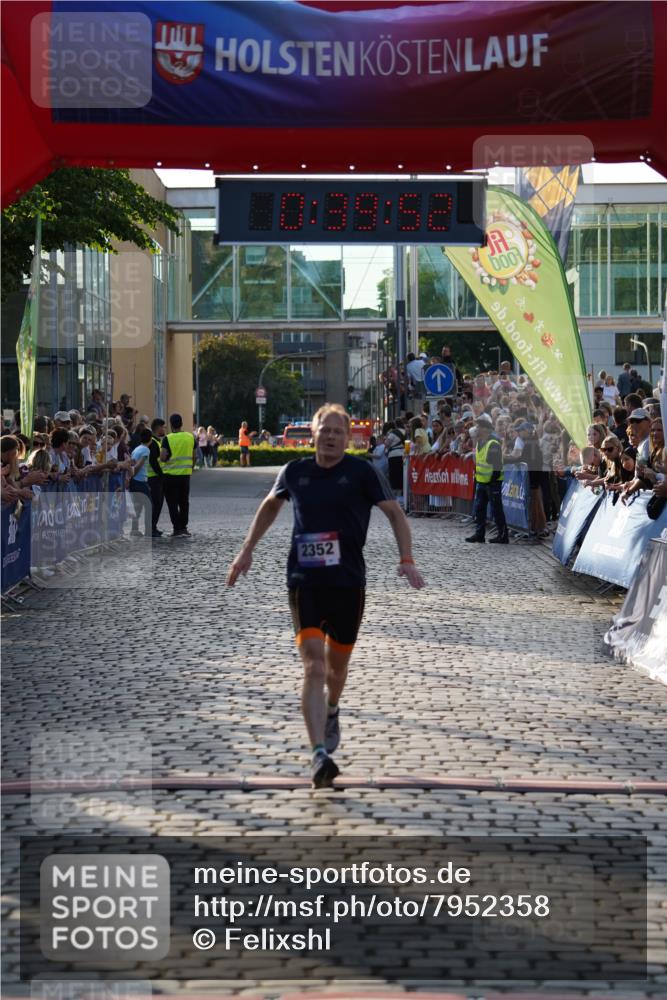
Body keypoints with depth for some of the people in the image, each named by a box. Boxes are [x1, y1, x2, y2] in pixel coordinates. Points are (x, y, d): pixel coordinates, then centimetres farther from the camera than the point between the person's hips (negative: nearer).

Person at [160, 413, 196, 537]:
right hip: (185, 474, 4)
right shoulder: (191, 437, 1)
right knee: (184, 501, 16)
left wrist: (167, 458, 3)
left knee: (172, 503, 4)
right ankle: (184, 527, 17)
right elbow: (194, 456, 7)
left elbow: (162, 457, -19)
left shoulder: (168, 439, -13)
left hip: (170, 474, -4)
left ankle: (177, 528, 1)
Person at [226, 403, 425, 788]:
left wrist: (407, 560, -12)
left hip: (349, 582, 0)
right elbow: (271, 505, 25)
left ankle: (331, 712, 50)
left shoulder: (361, 471, -2)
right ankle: (320, 755, -23)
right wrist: (247, 550, 23)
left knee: (337, 665, 15)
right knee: (314, 665, -16)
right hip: (304, 581, 0)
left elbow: (395, 512, 0)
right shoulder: (295, 472, 6)